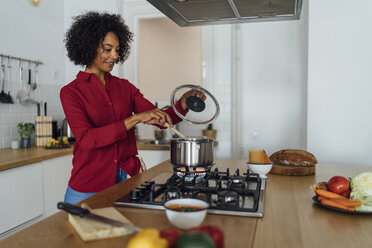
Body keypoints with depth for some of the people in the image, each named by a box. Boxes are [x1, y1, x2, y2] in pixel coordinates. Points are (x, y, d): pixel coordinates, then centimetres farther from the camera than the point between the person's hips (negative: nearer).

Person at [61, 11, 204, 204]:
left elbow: (161, 119, 2)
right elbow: (86, 139, -21)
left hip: (123, 181, 4)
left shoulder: (124, 87, 7)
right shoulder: (71, 92, -6)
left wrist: (184, 102, -17)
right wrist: (135, 119, -28)